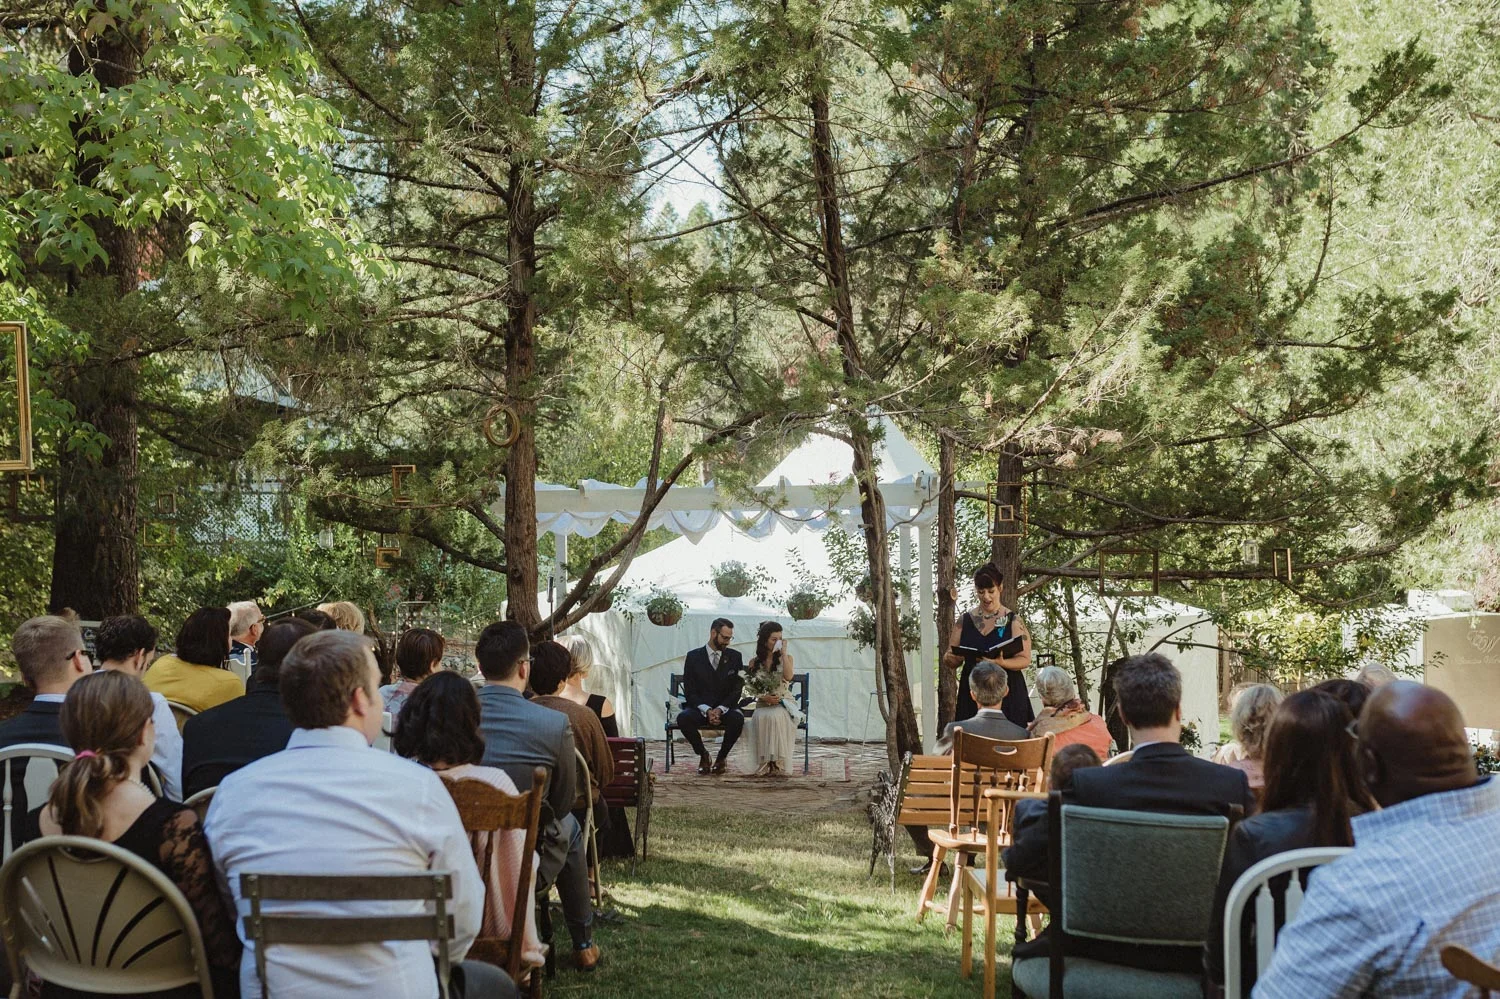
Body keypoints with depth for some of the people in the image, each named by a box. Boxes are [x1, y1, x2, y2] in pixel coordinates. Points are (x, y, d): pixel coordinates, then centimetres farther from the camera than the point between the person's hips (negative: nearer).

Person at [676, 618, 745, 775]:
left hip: (725, 709, 0)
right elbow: (690, 691, -3)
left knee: (737, 719, -35)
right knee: (683, 718, -33)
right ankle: (703, 755, -7)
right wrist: (707, 711, -19)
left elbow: (737, 689, 0)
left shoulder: (735, 657, 6)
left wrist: (720, 709, -17)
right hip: (699, 708, 0)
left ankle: (722, 757, -8)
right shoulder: (693, 657, 2)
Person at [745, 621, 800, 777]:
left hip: (784, 703, -1)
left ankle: (778, 763, -34)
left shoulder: (786, 658, 9)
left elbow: (788, 677, -13)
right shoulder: (754, 663, 11)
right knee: (761, 719, -35)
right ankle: (764, 764, -31)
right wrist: (764, 697, -12)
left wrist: (784, 652, -8)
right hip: (763, 705, 1)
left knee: (776, 717, -36)